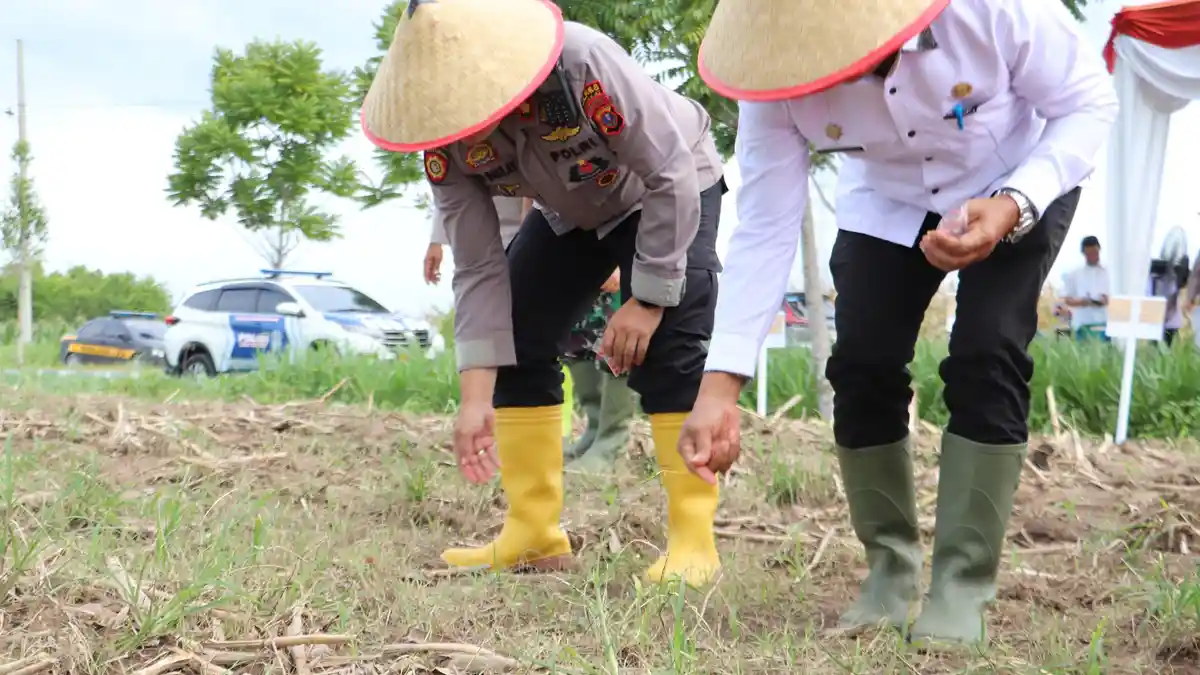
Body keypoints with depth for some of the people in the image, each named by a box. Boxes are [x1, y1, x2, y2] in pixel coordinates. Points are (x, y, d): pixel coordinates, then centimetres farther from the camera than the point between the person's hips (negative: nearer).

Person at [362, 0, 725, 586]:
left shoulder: (584, 65, -41)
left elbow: (671, 176, -32)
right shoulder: (446, 145, -24)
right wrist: (476, 397, -24)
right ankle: (533, 532, 5)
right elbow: (479, 270, -19)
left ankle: (692, 541, -16)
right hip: (571, 213, 6)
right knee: (514, 339, -3)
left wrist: (647, 299, -29)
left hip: (671, 192, -5)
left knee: (667, 349, -22)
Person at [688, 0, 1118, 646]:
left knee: (985, 361, -19)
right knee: (862, 367, -10)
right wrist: (719, 385, -35)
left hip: (1021, 184, -2)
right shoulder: (778, 76, -30)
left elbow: (1088, 102, -24)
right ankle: (889, 569, 12)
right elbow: (764, 229, -28)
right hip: (886, 202, 3)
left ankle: (962, 587, -8)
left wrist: (1014, 207, -42)